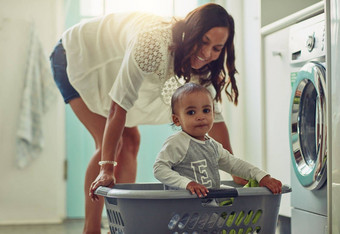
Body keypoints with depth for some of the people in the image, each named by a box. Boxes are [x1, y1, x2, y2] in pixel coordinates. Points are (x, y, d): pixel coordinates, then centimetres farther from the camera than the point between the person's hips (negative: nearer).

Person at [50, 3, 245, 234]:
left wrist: (236, 174, -17)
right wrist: (106, 170, -42)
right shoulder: (154, 44, -41)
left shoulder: (200, 63, -17)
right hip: (74, 57, -8)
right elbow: (119, 106, -40)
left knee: (130, 141, 2)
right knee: (110, 143, -18)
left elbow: (214, 117, -12)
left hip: (106, 71, 8)